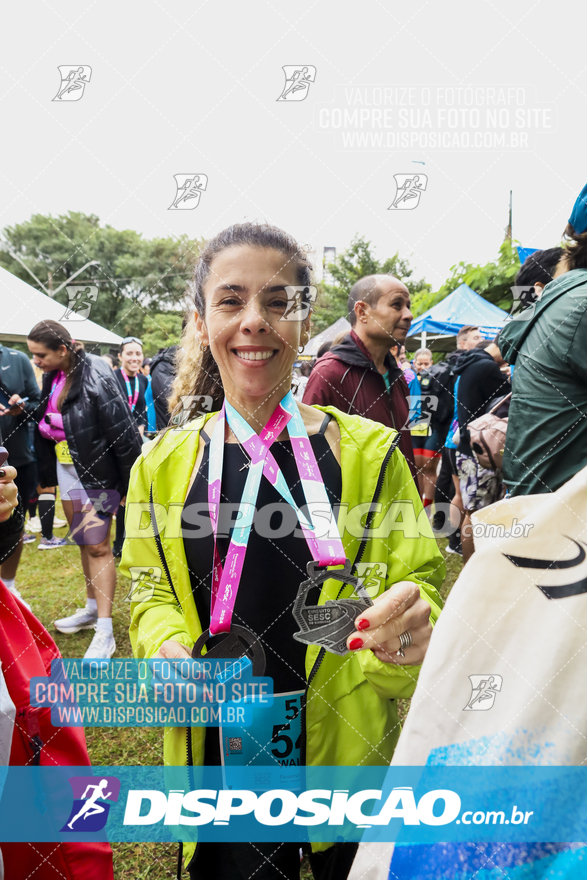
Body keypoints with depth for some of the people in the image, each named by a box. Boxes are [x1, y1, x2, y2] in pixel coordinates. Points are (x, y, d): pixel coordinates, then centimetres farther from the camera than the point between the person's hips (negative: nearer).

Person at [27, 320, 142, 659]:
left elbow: (123, 434, -21)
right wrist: (47, 474, 11)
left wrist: (129, 485, -18)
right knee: (84, 542, 18)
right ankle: (93, 609, 35)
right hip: (66, 468, 8)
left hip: (96, 471, -8)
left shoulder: (95, 378, -21)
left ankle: (105, 633, 3)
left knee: (98, 547, -4)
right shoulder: (54, 377, 4)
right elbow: (45, 424, 12)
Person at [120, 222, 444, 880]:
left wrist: (407, 631, -28)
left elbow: (418, 583, -6)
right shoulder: (162, 464, -3)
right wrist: (168, 648, -15)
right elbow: (153, 597, 6)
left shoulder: (369, 451, -7)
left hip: (348, 747, 0)